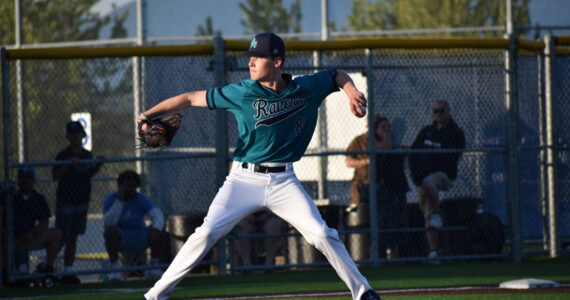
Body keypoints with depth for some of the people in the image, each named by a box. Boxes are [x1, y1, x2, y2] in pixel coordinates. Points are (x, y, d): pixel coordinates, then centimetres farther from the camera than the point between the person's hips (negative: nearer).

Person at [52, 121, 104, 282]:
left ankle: (68, 269, 11)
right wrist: (68, 164, -31)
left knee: (73, 238, 8)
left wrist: (98, 164, 5)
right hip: (65, 202, -5)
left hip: (82, 201, 5)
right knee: (61, 238, -6)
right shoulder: (63, 155, -10)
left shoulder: (87, 155, 8)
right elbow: (55, 176, -19)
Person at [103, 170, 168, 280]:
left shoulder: (142, 200, -5)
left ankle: (153, 267, -7)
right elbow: (108, 222, -25)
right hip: (119, 240, -2)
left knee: (159, 234, -24)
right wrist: (119, 201, -32)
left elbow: (157, 215, -18)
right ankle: (115, 268, -26)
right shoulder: (110, 199, -11)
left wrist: (156, 229, -39)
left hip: (139, 240, 2)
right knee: (111, 231, -36)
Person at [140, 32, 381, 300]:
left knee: (322, 234, -9)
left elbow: (337, 75, 19)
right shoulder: (242, 92, -8)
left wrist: (352, 93, -2)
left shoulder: (307, 88, -1)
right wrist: (150, 114, -14)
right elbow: (192, 98, -5)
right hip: (243, 179, -2)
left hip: (283, 182, 2)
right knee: (207, 233, -15)